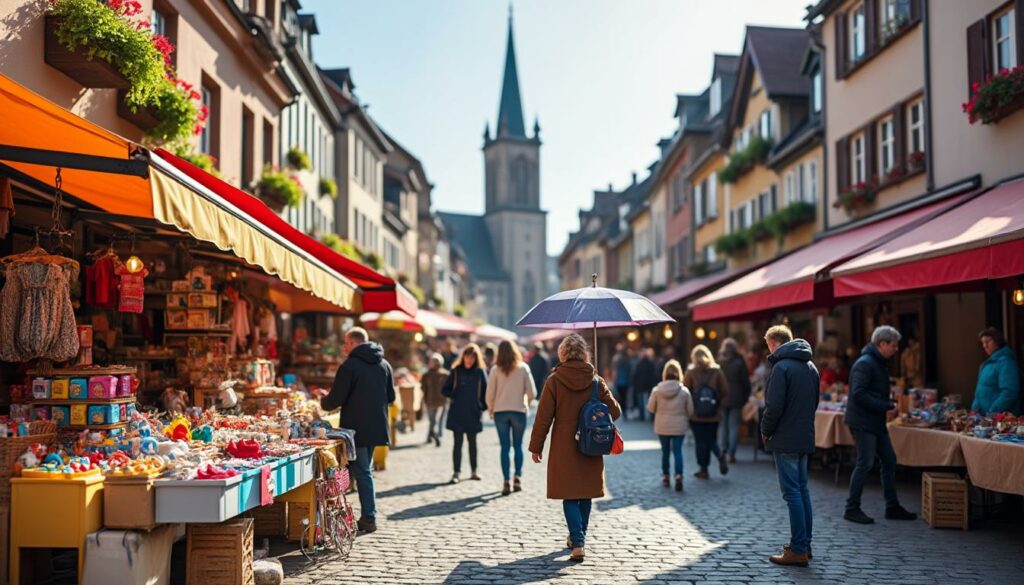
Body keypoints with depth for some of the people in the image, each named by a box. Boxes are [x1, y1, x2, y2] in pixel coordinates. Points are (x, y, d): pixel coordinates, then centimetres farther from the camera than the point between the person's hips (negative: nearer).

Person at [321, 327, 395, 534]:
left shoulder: (349, 366, -13)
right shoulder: (384, 365, 8)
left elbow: (335, 400, -13)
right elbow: (390, 397, 13)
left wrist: (323, 402, 8)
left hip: (356, 428, -6)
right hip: (376, 427, 6)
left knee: (362, 472, 2)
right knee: (365, 470, 15)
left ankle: (369, 518, 3)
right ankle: (368, 516, 16)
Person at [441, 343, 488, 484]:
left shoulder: (480, 372, 2)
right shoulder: (456, 371, 1)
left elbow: (486, 391, 5)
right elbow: (445, 390, 4)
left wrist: (483, 407, -5)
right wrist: (455, 396, -12)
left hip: (473, 414, 1)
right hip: (457, 414, -1)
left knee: (472, 442, 10)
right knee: (458, 442, 0)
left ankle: (474, 471, 20)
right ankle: (456, 472, 3)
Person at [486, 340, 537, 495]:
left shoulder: (496, 370, -2)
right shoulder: (523, 368, -1)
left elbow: (490, 393, -3)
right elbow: (531, 392, -3)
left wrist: (490, 409, 13)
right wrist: (526, 404, 15)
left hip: (500, 411, 0)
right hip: (519, 410, 0)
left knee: (505, 447, 4)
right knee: (518, 445, 11)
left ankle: (506, 482, 0)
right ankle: (518, 477, -1)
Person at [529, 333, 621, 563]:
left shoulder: (554, 381, -7)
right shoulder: (596, 381, -2)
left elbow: (543, 417, -6)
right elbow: (615, 411, 1)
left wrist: (536, 446, 2)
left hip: (563, 449, -2)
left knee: (569, 497, 2)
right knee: (585, 495, 16)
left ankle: (577, 543, -11)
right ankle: (579, 537, 29)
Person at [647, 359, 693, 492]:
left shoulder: (657, 390, -11)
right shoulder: (684, 391, -11)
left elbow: (651, 408, -2)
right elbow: (690, 411, -3)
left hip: (662, 427, 1)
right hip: (679, 426, -1)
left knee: (665, 451, 15)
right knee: (677, 451, 3)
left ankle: (665, 476, 25)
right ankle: (678, 475, -15)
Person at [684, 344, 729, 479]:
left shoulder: (691, 372, -6)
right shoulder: (717, 371, -1)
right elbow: (725, 391, 0)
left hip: (696, 414, -2)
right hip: (713, 414, 2)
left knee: (700, 441, 6)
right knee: (712, 440, 15)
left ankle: (703, 469, 9)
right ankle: (721, 455, -11)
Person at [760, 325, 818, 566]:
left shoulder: (781, 367, -14)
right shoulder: (811, 366, 14)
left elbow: (774, 406, -19)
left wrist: (765, 431, -4)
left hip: (786, 440, -8)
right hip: (806, 438, 9)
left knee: (792, 493, -6)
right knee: (802, 490, 15)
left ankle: (798, 550, -4)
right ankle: (804, 544, 21)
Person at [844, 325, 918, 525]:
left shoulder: (880, 363, 15)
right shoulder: (865, 363, -17)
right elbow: (859, 395, -25)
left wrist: (889, 405, 5)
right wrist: (887, 406, -21)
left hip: (876, 422, 10)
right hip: (862, 422, -10)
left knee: (889, 460, 12)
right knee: (865, 463, -7)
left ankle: (892, 507, 21)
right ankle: (852, 509, 2)